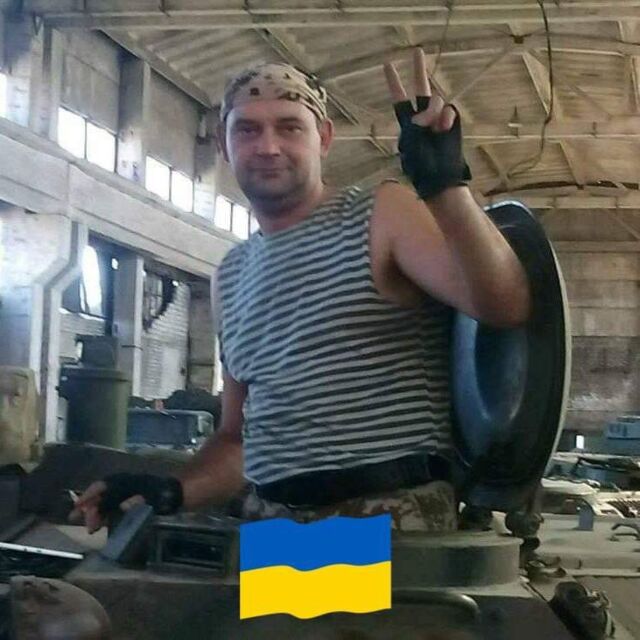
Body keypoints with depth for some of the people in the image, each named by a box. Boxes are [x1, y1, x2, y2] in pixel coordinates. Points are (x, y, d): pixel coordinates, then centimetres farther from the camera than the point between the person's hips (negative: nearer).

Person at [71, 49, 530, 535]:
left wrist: (446, 187, -27)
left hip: (393, 516, -5)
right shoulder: (232, 275, 17)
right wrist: (171, 493, 4)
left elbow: (507, 307, -16)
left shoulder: (383, 215, 0)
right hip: (271, 522, 5)